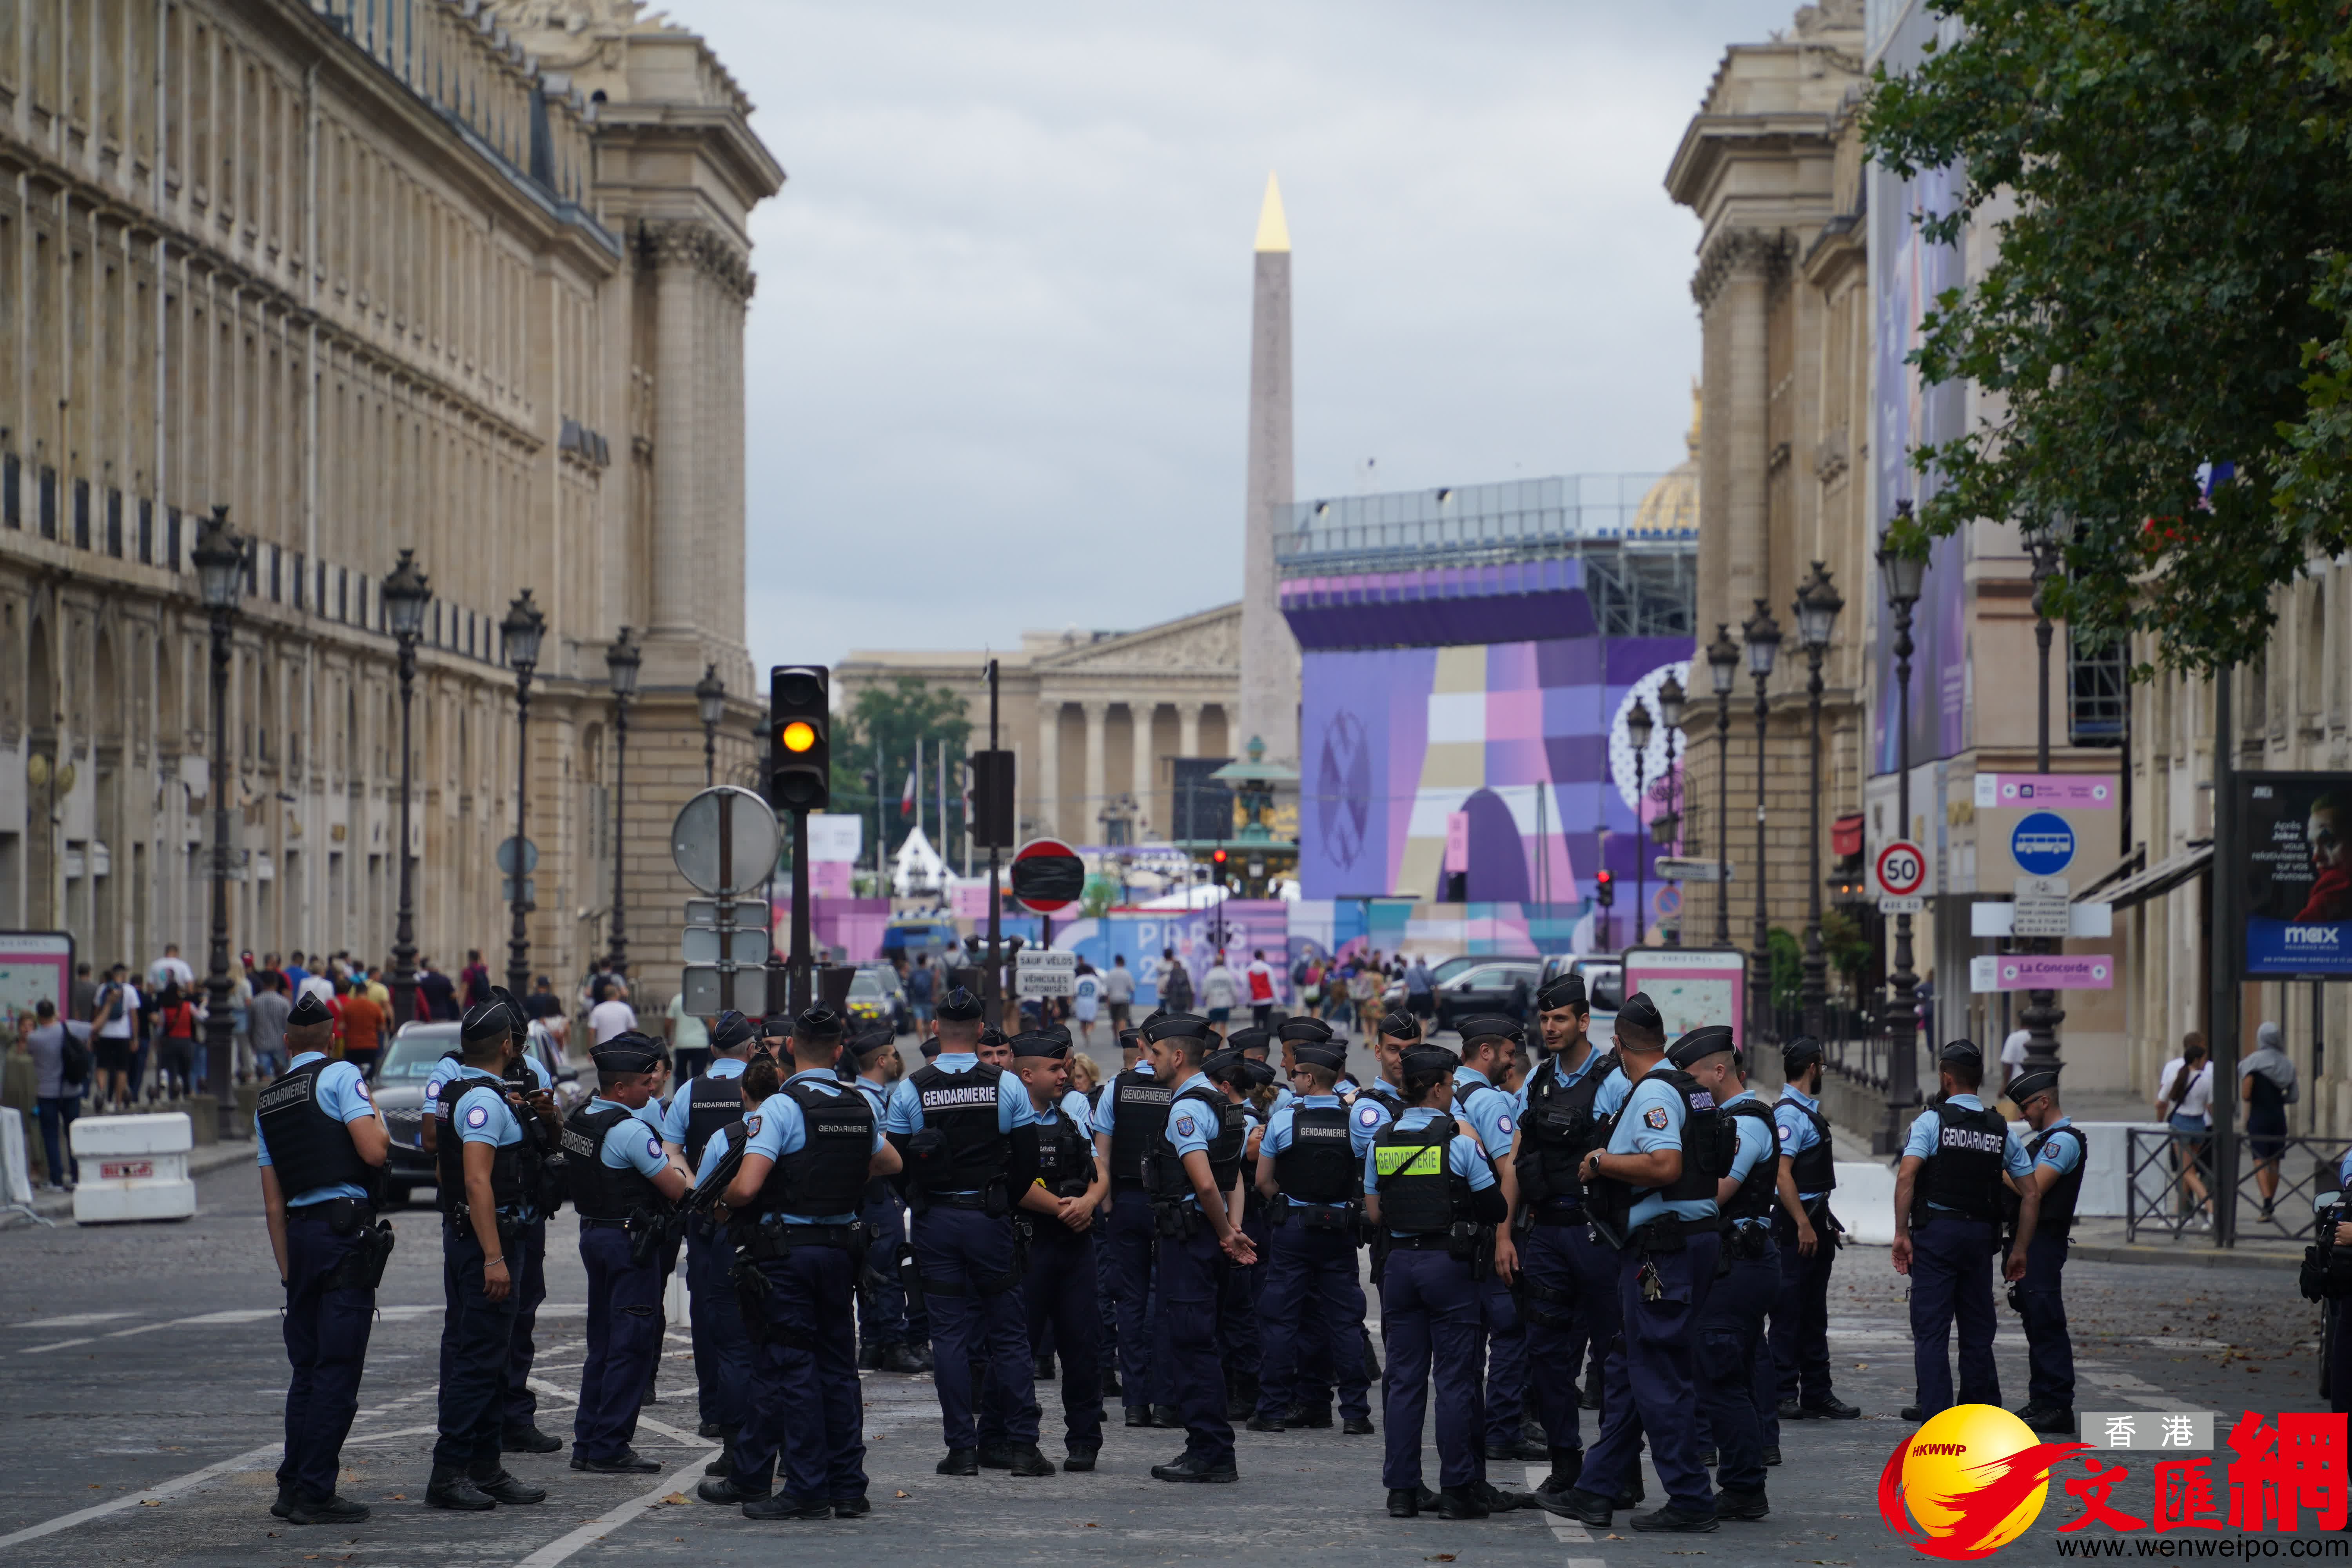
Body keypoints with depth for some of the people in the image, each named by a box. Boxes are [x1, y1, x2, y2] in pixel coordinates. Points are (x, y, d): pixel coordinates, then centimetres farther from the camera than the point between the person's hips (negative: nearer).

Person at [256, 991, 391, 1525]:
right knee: (337, 1370, -5)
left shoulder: (266, 1101, 18)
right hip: (347, 1228, -7)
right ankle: (315, 1494, -7)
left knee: (307, 1368, 15)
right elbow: (373, 1151, -14)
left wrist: (287, 1269, 21)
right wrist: (380, 1126, 8)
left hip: (299, 1232, 7)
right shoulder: (341, 1076, -2)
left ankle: (293, 1487, 17)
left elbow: (273, 1204, 18)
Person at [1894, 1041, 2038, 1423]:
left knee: (1931, 1329, -3)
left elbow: (1906, 1176, -16)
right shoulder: (2001, 1130, 10)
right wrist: (2019, 1250, 15)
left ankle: (1936, 1415, -9)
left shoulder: (1932, 1121, -3)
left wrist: (1901, 1233, -13)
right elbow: (2032, 1194, 9)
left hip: (1936, 1232, -4)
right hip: (1981, 1234, 4)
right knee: (1977, 1330, 13)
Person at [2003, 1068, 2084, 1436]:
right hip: (2029, 1241, 10)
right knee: (2035, 1322, 11)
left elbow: (2033, 1188, -19)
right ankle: (2041, 1402, 15)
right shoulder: (2046, 1139, 21)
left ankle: (2058, 1407, -11)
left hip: (2044, 1240, -10)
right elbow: (2025, 1186, 21)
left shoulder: (2064, 1140, -12)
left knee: (2047, 1323, -10)